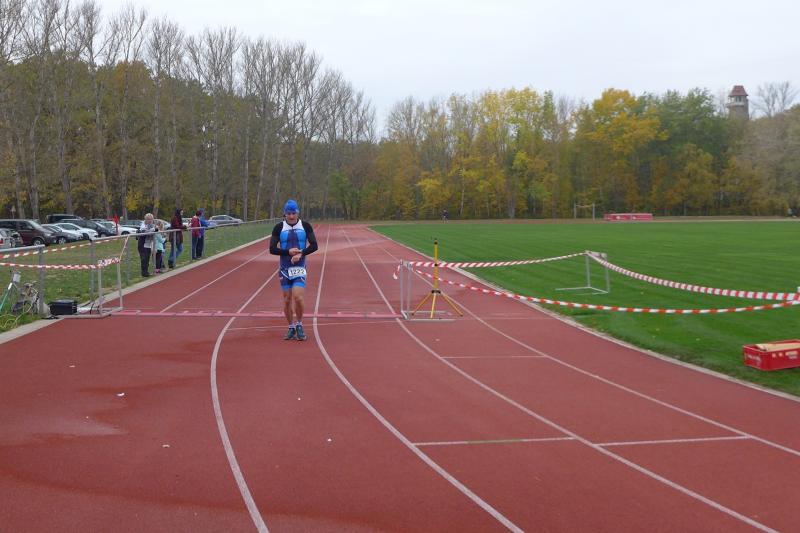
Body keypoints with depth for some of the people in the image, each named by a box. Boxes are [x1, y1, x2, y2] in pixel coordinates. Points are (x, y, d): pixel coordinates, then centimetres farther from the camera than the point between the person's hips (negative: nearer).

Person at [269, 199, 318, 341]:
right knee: (287, 299, 4)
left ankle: (299, 325, 7)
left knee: (297, 297, -14)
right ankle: (291, 327, 19)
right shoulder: (279, 228, 0)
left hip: (299, 267, -1)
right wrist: (288, 252, -17)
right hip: (284, 268, 1)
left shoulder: (305, 226, 0)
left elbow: (314, 246, -2)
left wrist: (300, 254, -18)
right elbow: (272, 249, -3)